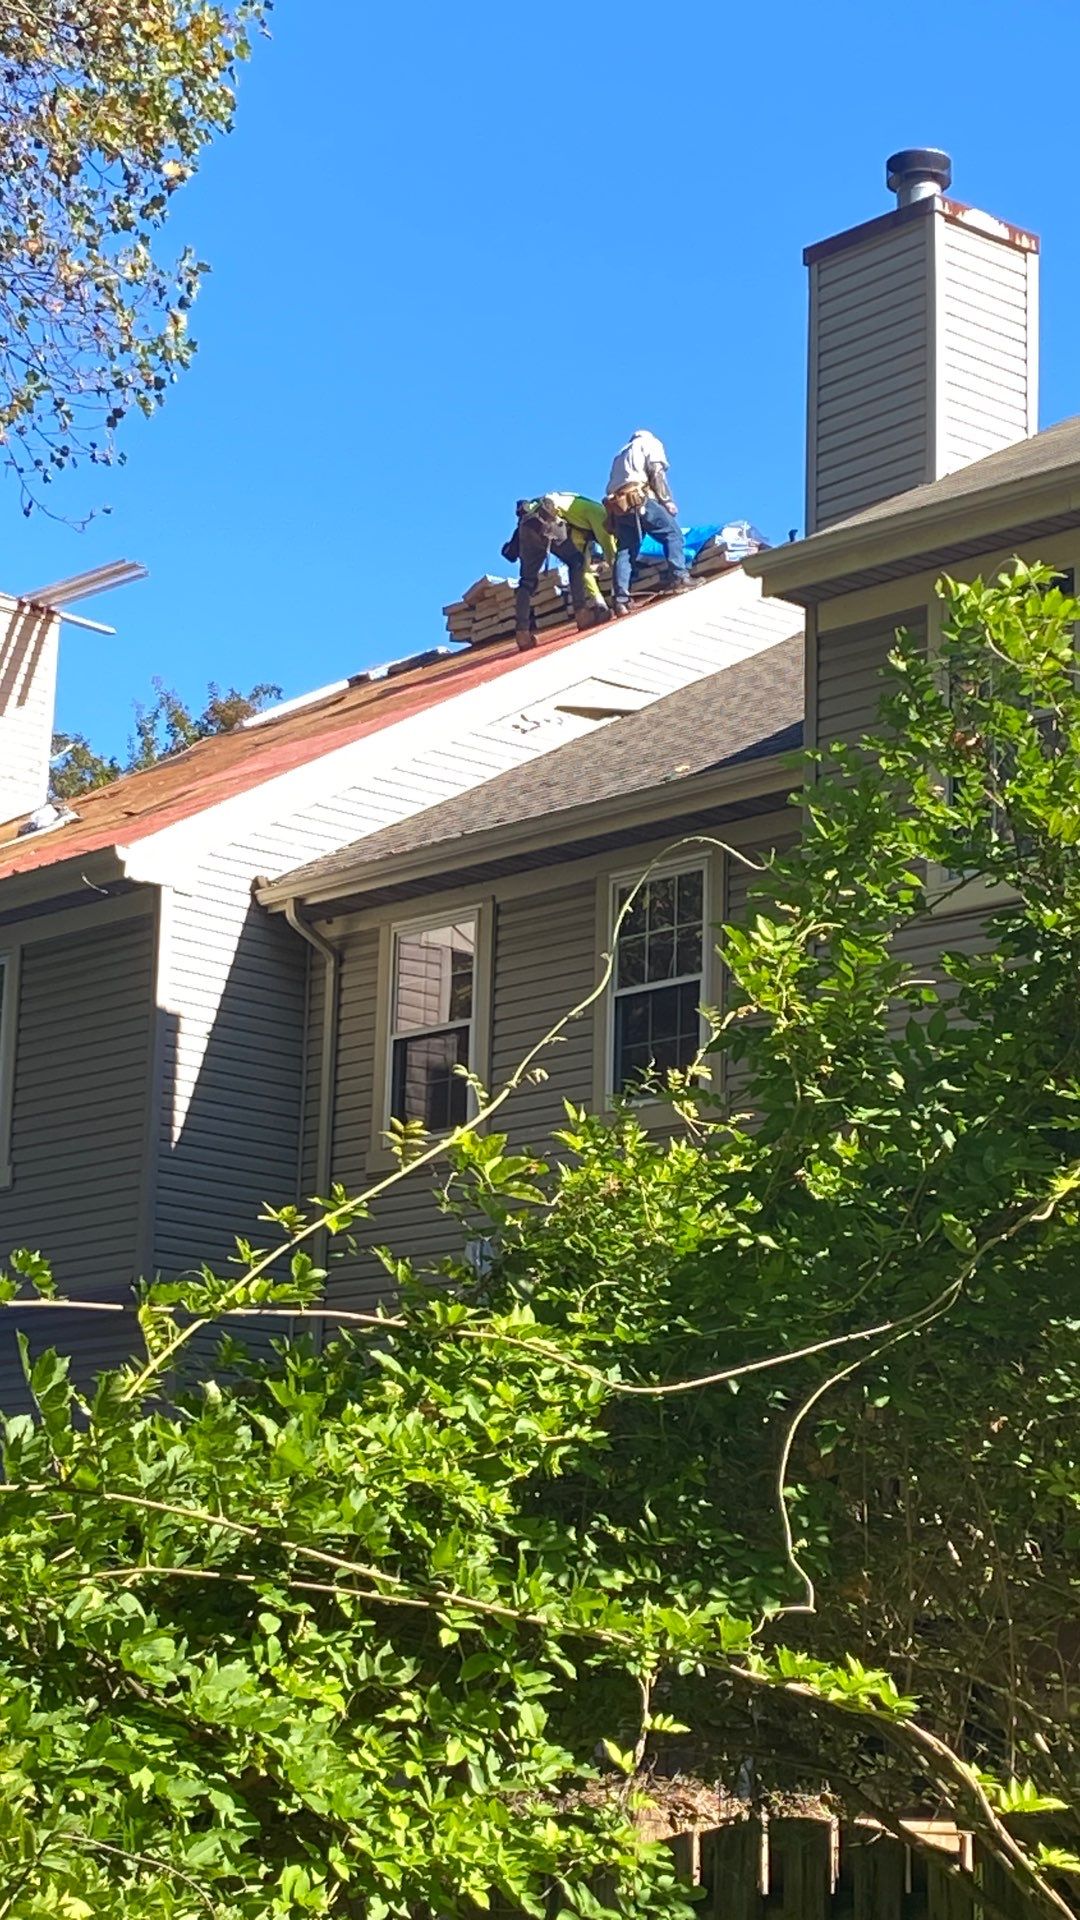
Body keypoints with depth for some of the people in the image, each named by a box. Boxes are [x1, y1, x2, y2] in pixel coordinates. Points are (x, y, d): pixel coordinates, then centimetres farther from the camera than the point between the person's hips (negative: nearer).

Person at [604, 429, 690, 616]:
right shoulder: (650, 443, 17)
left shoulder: (621, 455, 36)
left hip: (617, 505, 6)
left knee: (624, 552, 3)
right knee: (672, 533, 3)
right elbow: (657, 472, 0)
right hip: (640, 498, -6)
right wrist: (667, 501, -2)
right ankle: (678, 576, -12)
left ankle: (621, 599, -8)